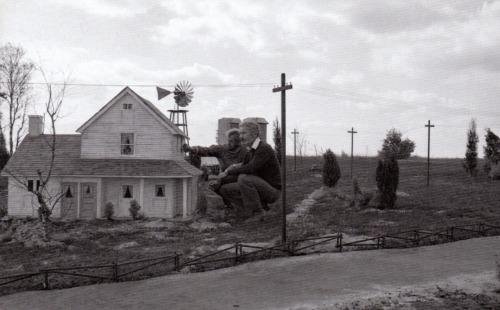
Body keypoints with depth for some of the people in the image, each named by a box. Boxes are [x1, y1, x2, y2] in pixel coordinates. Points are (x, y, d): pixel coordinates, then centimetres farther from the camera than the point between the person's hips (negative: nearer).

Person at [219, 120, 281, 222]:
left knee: (244, 178, -32)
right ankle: (260, 206, 2)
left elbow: (251, 168, -29)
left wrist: (228, 172, -21)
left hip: (272, 190, -9)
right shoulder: (250, 150, 11)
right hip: (260, 188, 9)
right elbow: (244, 167, 13)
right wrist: (234, 168, -9)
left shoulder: (264, 148, -18)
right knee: (225, 189, 1)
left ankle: (258, 212, -16)